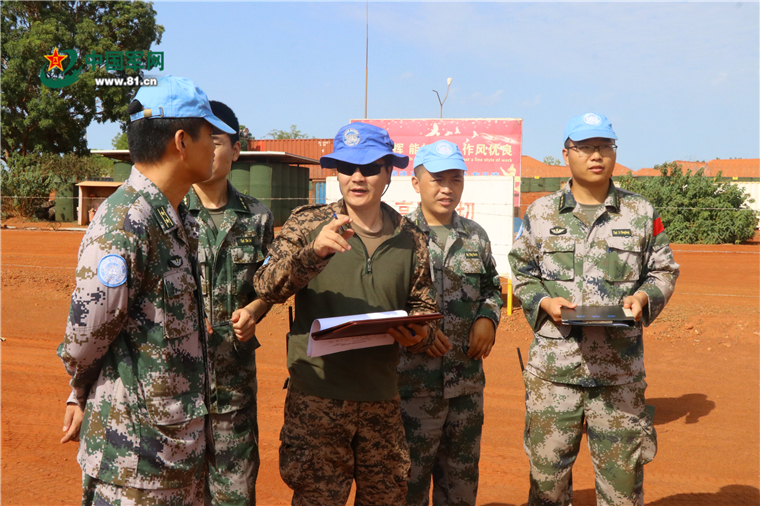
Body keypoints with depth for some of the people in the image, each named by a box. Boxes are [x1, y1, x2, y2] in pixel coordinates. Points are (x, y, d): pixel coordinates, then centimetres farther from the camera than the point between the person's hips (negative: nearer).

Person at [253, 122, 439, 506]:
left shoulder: (410, 240, 8)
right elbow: (266, 287, -11)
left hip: (382, 398, 3)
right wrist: (313, 252, -27)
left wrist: (417, 335, -9)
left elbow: (424, 306, 14)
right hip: (316, 395, -3)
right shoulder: (309, 223, 0)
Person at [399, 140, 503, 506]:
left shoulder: (476, 236, 10)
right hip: (414, 377, -5)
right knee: (410, 476, 4)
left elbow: (491, 287, 20)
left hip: (468, 378, 5)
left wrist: (488, 318, 0)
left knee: (462, 475, 16)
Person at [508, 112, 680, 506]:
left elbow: (663, 271, 12)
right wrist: (544, 303, -9)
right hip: (553, 365, 0)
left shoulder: (642, 213, 6)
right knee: (547, 471, 9)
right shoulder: (541, 213, 6)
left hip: (621, 368, 0)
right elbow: (522, 273, 10)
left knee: (622, 473, 8)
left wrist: (643, 298, -8)